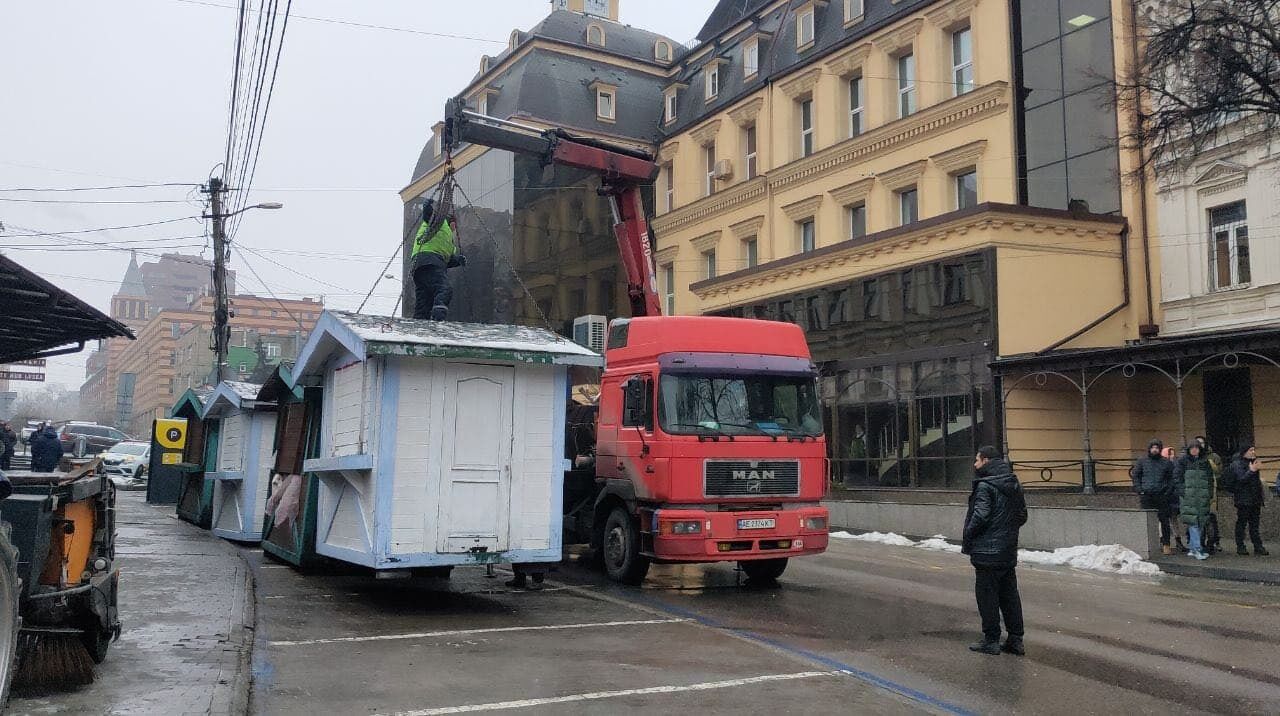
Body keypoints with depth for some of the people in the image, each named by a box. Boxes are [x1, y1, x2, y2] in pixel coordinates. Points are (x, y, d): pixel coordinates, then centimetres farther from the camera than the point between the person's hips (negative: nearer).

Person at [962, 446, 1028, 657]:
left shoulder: (985, 486, -16)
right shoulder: (1014, 485, 11)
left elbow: (980, 516, -22)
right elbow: (1022, 516, 15)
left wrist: (967, 537, -8)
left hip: (987, 552, -8)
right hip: (1009, 551, 8)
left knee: (987, 595, 0)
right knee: (1009, 594, 13)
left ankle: (991, 641, 5)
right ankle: (1016, 640, 16)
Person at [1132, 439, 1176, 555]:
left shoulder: (1166, 463, 9)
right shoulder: (1142, 461, 8)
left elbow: (1171, 478, 12)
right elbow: (1135, 475, 11)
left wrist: (1168, 491, -1)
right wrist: (1139, 489, 0)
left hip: (1161, 496, 0)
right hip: (1146, 496, 0)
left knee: (1164, 520, -1)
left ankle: (1166, 544, 5)